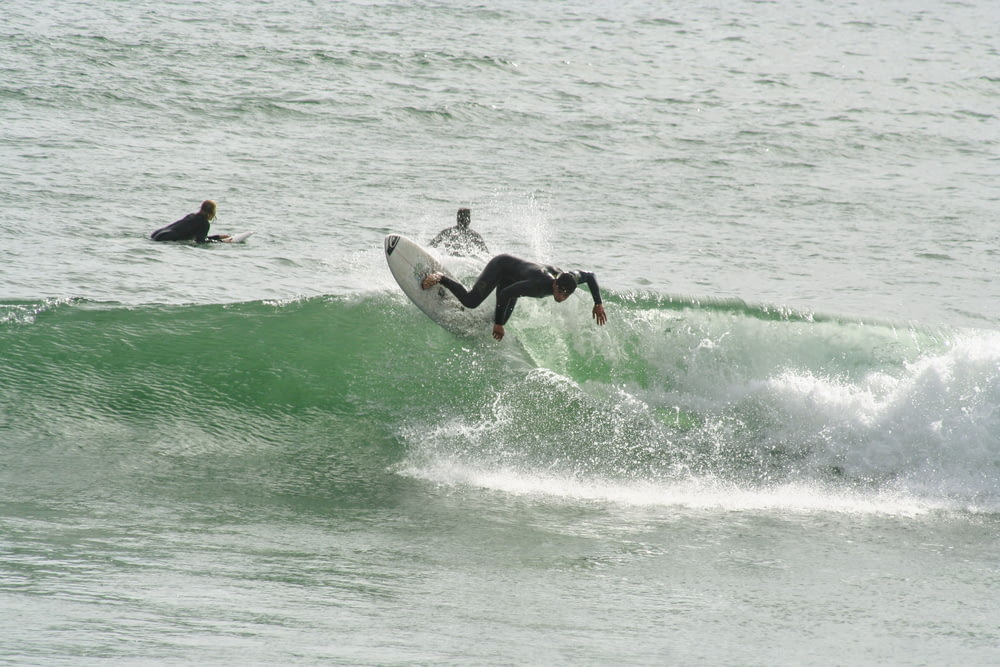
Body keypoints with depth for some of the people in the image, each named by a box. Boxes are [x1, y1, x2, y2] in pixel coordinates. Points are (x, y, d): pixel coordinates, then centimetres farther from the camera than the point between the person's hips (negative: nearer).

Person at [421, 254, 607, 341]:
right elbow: (506, 294, -39)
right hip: (501, 265, -7)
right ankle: (440, 279, 2)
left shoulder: (567, 279, -23)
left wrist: (598, 303, -8)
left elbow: (590, 276, -2)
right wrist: (498, 324, -33)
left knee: (501, 320, 6)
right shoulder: (540, 284, -42)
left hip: (512, 276, 7)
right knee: (470, 301, -19)